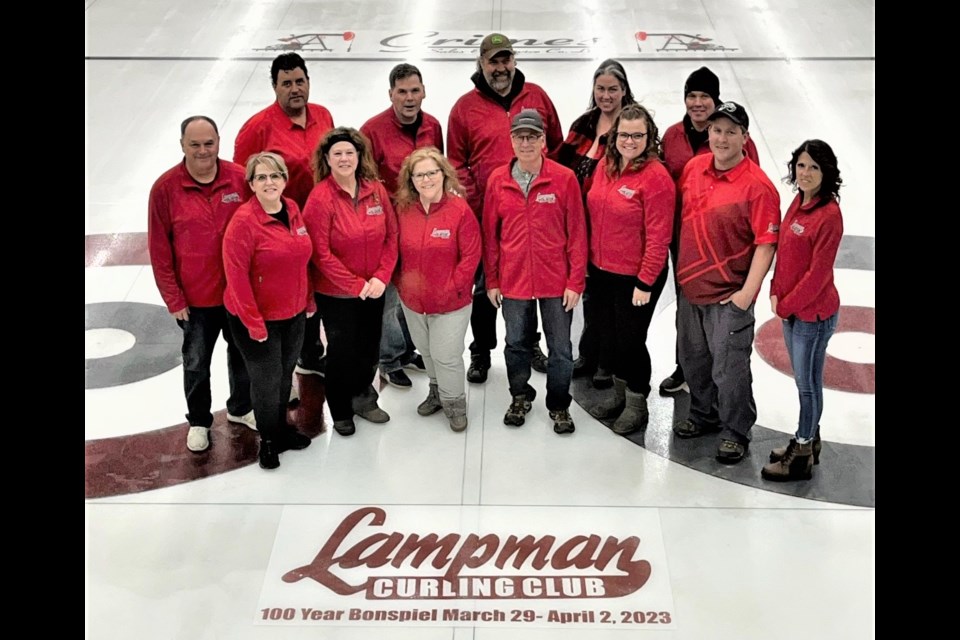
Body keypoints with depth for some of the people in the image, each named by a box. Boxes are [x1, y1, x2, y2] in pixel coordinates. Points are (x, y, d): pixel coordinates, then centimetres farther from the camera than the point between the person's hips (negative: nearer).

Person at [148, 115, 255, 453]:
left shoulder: (241, 178, -10)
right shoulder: (165, 188, -13)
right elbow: (159, 249, -8)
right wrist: (173, 298, -8)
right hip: (196, 296, -2)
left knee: (242, 352, 20)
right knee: (197, 362, 14)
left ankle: (240, 408, 43)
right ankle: (199, 421, 35)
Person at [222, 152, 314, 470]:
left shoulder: (293, 209, -1)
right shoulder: (244, 221, -21)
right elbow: (236, 274, -21)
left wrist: (309, 299, 12)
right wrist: (253, 322, -20)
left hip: (293, 314, 6)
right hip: (258, 318, -6)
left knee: (285, 373, 21)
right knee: (266, 380, 6)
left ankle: (282, 427, 42)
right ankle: (268, 440, 27)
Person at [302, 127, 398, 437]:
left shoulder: (376, 190, -3)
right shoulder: (320, 198, -17)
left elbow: (391, 235, 1)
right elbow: (321, 254, -18)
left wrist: (381, 276, -11)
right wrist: (355, 285, -16)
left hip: (373, 290, 4)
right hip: (335, 292, -4)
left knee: (369, 347, 17)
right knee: (342, 350, 9)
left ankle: (363, 398, 42)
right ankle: (340, 411, 31)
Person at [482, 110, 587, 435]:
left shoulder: (564, 178, -7)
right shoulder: (497, 180, 0)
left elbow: (577, 233, -5)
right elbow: (490, 234, 5)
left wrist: (576, 281, -7)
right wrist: (492, 281, 4)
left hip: (556, 281, -2)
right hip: (513, 280, 2)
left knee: (560, 348, 8)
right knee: (516, 344, 16)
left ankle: (559, 406, 26)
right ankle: (520, 397, 37)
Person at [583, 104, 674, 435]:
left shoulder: (656, 177, -18)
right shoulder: (605, 165, 3)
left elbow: (658, 236, -18)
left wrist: (645, 281, -17)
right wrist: (586, 260, 12)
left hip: (634, 277, -7)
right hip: (600, 271, 7)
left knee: (629, 340, 5)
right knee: (606, 336, 18)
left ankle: (637, 404, 26)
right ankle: (620, 392, 40)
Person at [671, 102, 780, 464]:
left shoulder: (758, 186, -16)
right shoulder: (693, 167, 2)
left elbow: (766, 243, -16)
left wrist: (748, 293, -19)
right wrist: (681, 270, 12)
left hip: (729, 295, -6)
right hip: (689, 286, 6)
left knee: (728, 367, 2)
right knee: (693, 360, 20)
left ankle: (736, 433, 21)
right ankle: (704, 416, 41)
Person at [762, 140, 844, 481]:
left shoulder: (829, 214, -21)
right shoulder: (799, 202, 4)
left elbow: (818, 273, -20)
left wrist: (787, 305, -12)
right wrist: (776, 293, 1)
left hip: (813, 312, -8)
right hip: (790, 308, 8)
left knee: (808, 383, 4)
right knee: (803, 380, 20)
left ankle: (802, 457, 17)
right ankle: (807, 439, 36)